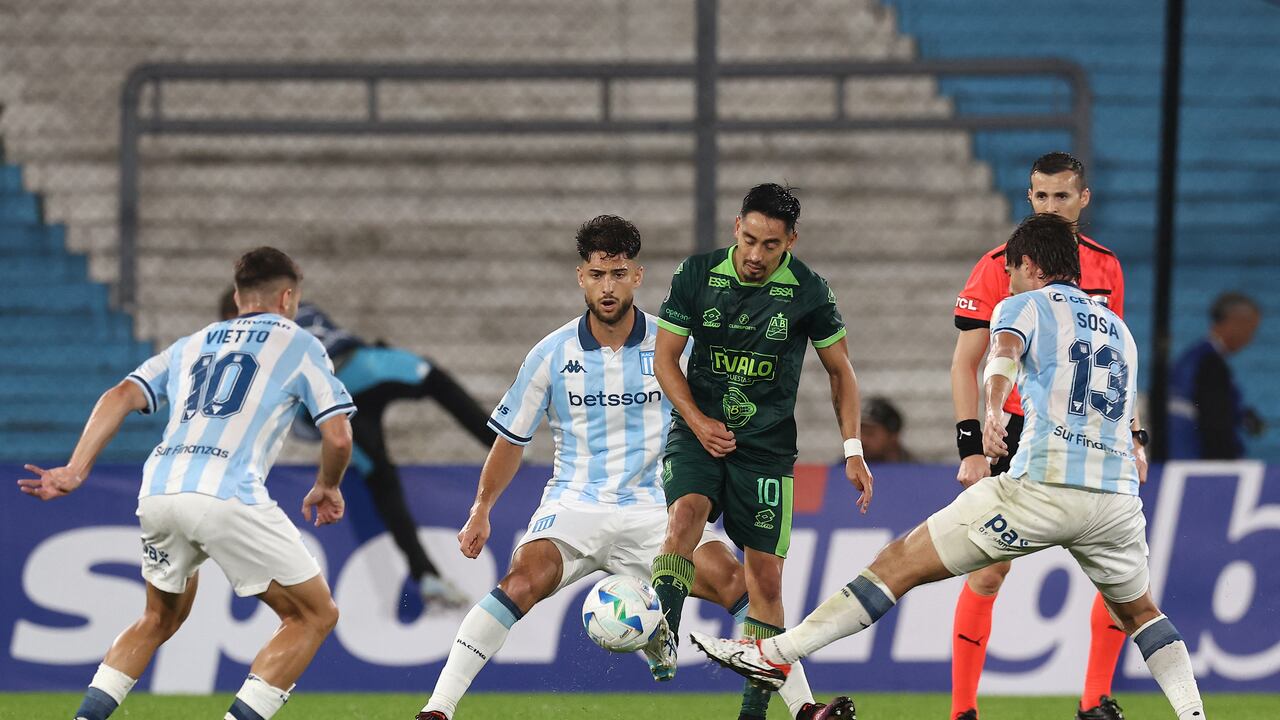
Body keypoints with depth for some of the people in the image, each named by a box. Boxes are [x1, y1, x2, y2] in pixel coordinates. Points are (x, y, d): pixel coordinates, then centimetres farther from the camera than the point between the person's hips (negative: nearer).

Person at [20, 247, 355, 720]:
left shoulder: (193, 344, 28)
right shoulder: (299, 345, 15)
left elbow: (121, 396, 15)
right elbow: (337, 436, 7)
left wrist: (75, 469, 9)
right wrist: (327, 488, 27)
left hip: (158, 493, 6)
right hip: (229, 495, -6)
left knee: (161, 618, 28)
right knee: (315, 615, 7)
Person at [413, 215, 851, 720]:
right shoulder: (553, 354, 1)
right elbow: (512, 438, 13)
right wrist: (481, 512, 10)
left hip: (653, 508, 1)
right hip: (573, 506, -1)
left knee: (732, 582, -20)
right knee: (523, 583, -29)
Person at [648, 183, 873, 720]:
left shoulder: (808, 292, -6)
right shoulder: (696, 275, -5)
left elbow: (840, 371, 7)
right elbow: (665, 358, 2)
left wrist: (853, 450, 1)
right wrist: (697, 421, -11)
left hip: (767, 445, 0)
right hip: (698, 431, 0)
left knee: (765, 575, -1)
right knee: (686, 512, -30)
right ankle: (662, 640, -40)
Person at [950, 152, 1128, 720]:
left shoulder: (1105, 268, 8)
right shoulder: (999, 267, -5)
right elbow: (965, 363, -4)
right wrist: (971, 448, -11)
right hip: (1015, 436, -4)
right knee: (989, 571, -6)